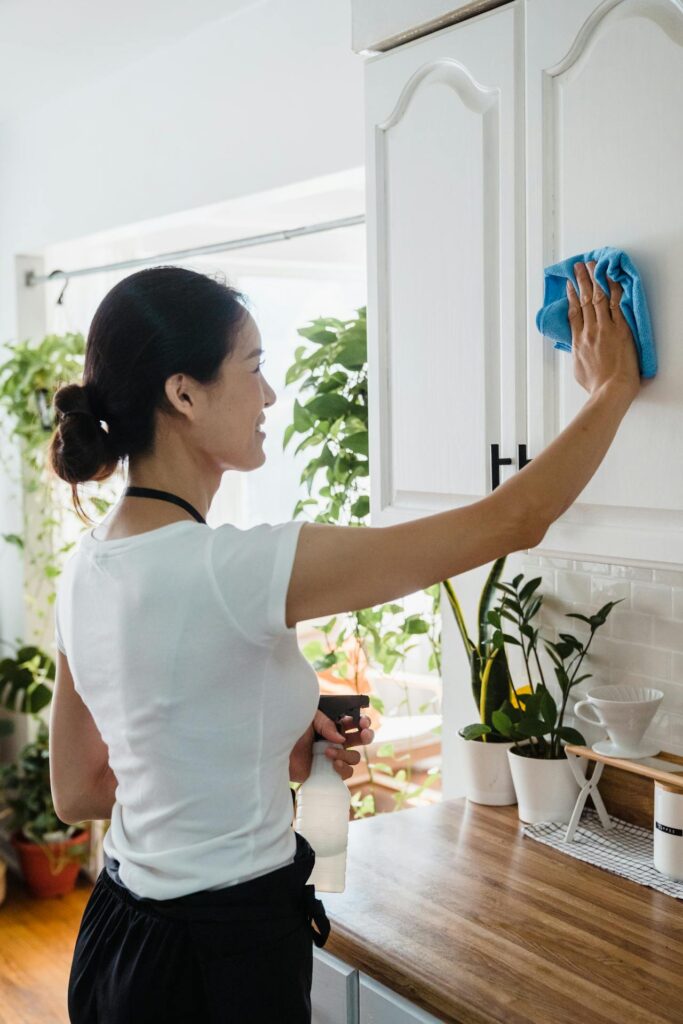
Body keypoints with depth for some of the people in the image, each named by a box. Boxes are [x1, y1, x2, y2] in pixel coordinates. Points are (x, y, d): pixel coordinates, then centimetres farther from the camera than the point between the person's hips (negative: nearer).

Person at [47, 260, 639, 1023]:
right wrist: (613, 387, -6)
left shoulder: (86, 570, -2)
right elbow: (511, 521, -21)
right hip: (223, 958, -7)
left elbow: (76, 794, 6)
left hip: (121, 932, 8)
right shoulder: (234, 569, -27)